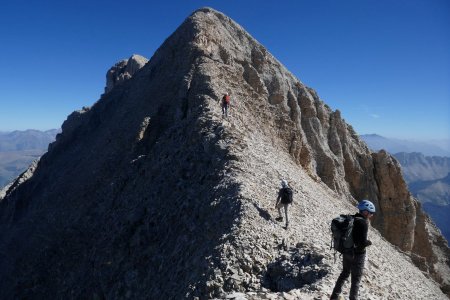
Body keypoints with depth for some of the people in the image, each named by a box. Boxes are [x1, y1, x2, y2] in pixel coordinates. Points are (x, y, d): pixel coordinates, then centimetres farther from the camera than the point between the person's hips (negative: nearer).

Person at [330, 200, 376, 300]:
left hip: (346, 251, 7)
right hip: (357, 254, -7)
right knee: (356, 278, 10)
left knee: (345, 273, 23)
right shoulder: (363, 223, -21)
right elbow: (362, 242, -23)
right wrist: (369, 242, -4)